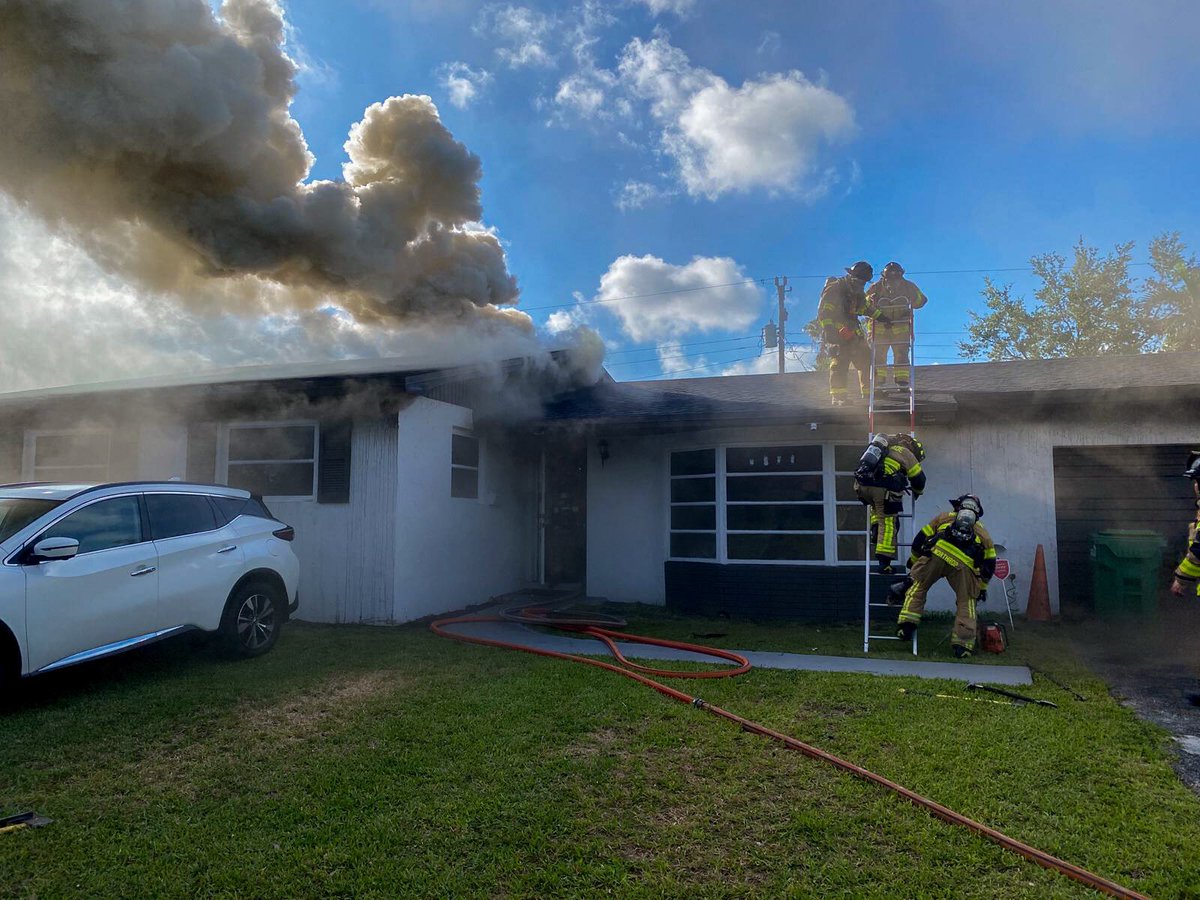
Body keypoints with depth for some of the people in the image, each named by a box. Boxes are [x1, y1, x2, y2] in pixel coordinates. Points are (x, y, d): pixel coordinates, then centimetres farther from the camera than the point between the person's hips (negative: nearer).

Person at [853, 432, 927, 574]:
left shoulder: (885, 444, 27)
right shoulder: (907, 454, 12)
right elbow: (919, 480, 21)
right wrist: (917, 492, 43)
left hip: (860, 484, 5)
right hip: (882, 488, -5)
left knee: (875, 506, 36)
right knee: (888, 524, 4)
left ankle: (875, 530, 15)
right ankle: (884, 564, 2)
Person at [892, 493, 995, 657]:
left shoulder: (944, 517, 35)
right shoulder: (982, 532, 37)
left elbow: (920, 540, 33)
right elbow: (989, 564, 33)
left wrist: (913, 562, 47)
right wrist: (982, 587, 42)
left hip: (937, 553, 0)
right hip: (964, 565, 1)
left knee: (917, 587, 17)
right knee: (966, 603, 15)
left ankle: (907, 625, 7)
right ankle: (963, 644, 11)